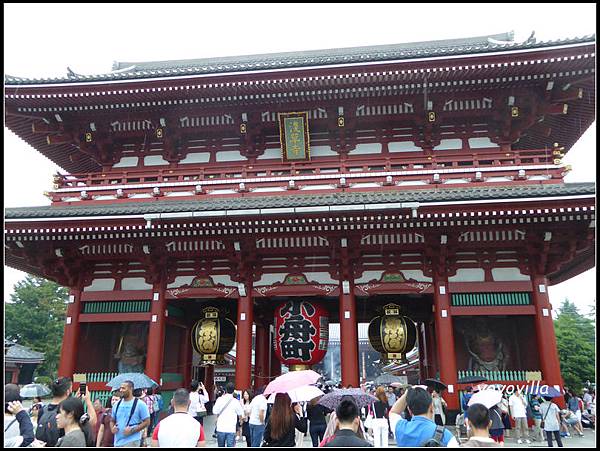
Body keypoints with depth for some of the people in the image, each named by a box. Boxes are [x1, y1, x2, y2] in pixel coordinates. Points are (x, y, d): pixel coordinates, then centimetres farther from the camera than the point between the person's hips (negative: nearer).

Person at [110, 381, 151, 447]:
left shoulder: (140, 404, -6)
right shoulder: (117, 404, 12)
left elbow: (147, 422, -7)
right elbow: (112, 420, 20)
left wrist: (132, 430, -17)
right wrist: (112, 428, -3)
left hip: (132, 442, -6)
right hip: (117, 442, 7)